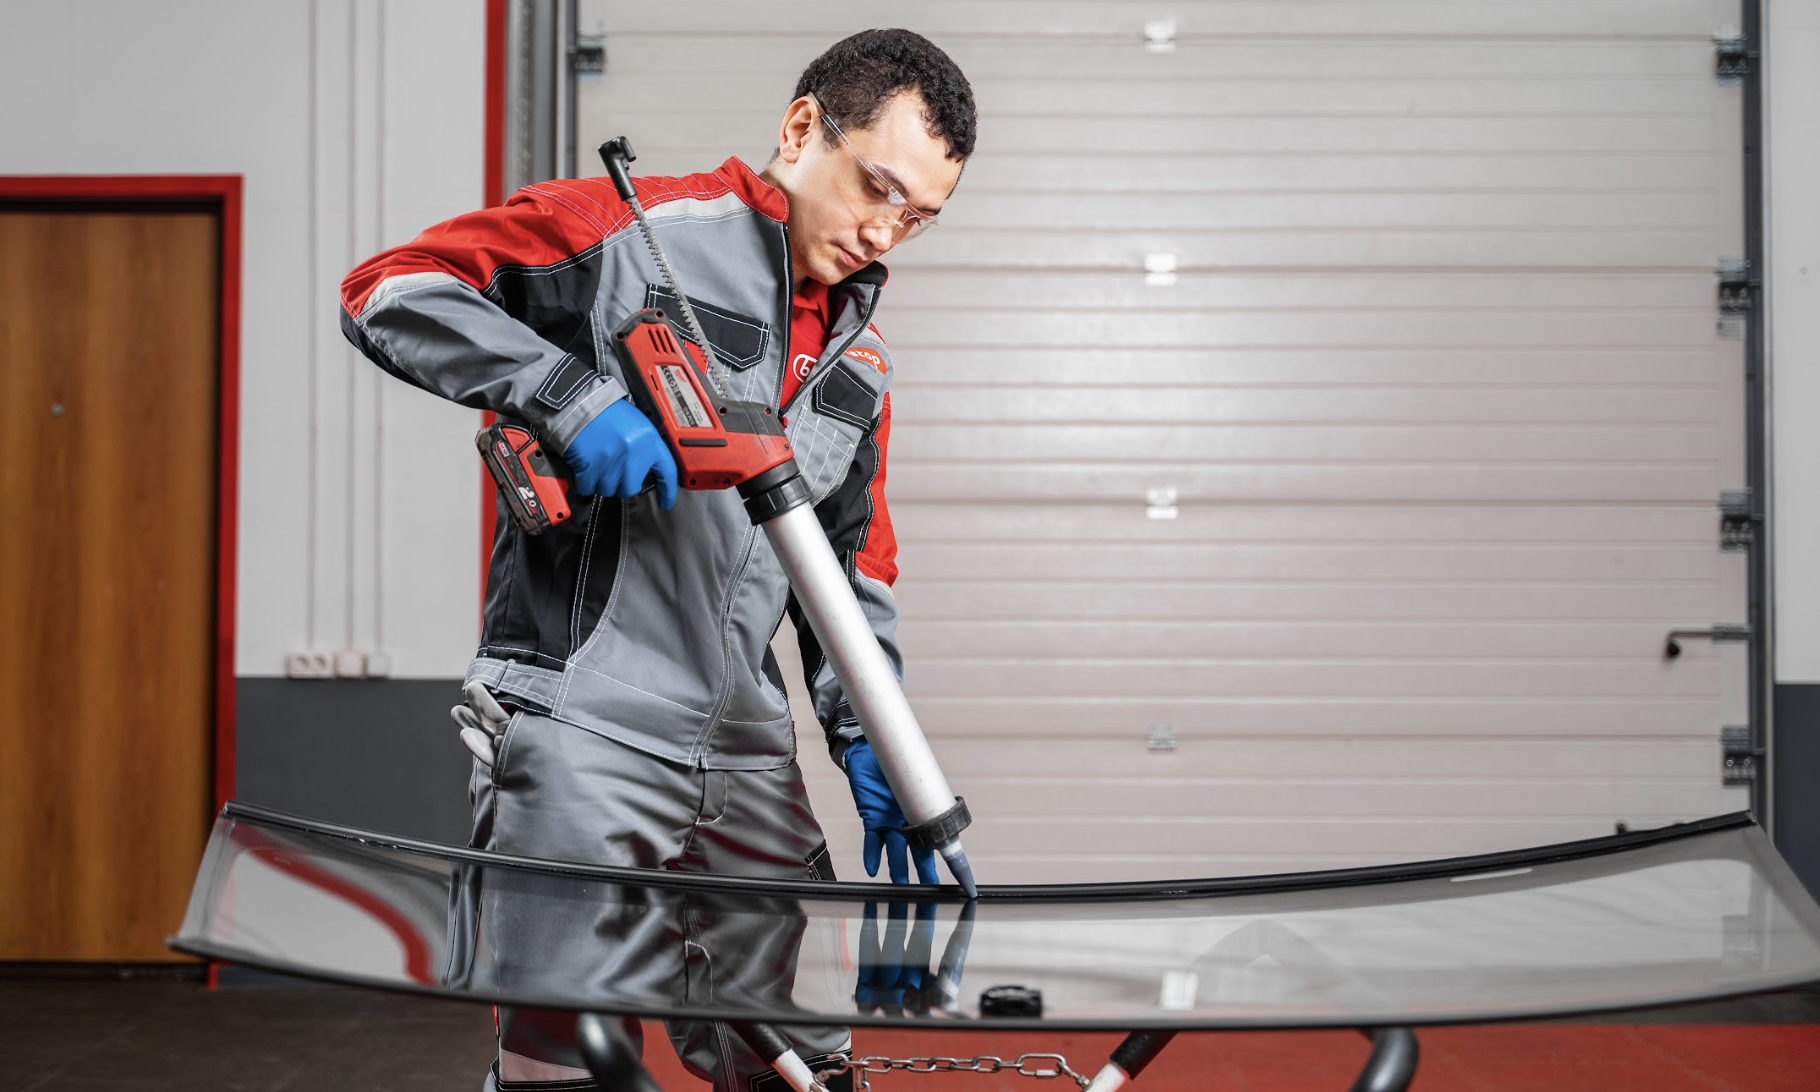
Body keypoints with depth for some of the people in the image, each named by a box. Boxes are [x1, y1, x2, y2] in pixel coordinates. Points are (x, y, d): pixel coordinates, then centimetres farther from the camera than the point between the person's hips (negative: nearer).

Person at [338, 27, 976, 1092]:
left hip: (748, 758, 7)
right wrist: (575, 393, -22)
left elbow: (857, 566, 21)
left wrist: (867, 743, 8)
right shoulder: (628, 228, -7)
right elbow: (389, 290, -12)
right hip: (580, 734, -7)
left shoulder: (859, 359, 17)